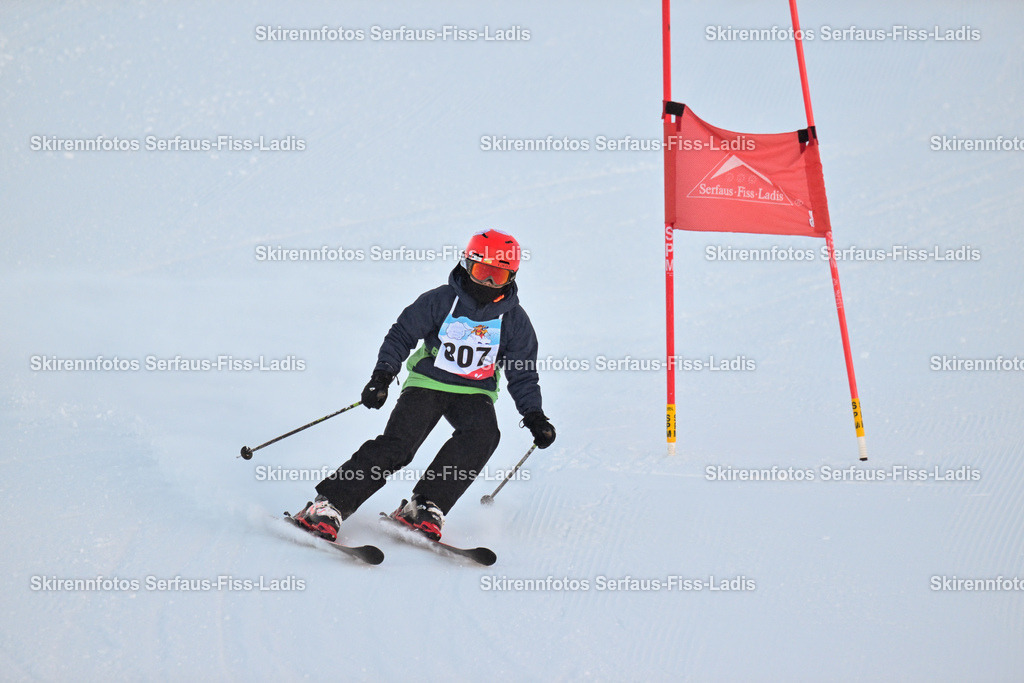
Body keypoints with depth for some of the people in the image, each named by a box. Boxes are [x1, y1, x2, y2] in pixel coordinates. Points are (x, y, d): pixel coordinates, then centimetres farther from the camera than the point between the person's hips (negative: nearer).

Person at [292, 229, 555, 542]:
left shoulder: (515, 321, 1)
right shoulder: (440, 301, -6)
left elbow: (523, 375, 9)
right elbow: (401, 334, 1)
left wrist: (534, 415, -4)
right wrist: (382, 375, -12)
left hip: (475, 392, 2)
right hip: (427, 382, -2)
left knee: (483, 434, -31)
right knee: (397, 444, -22)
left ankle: (424, 507, -31)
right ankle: (328, 505, -20)